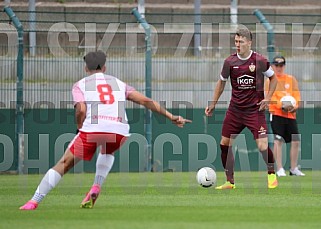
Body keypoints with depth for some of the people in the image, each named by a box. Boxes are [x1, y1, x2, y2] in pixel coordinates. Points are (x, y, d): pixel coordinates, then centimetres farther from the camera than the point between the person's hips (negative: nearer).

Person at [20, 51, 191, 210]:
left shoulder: (80, 85, 18)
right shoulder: (119, 84, 27)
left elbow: (81, 110, -1)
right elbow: (145, 101, 20)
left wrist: (80, 128, 15)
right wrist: (171, 116, 22)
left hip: (93, 129, -3)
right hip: (120, 131, 3)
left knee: (64, 164, 6)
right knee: (107, 152, 37)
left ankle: (34, 202, -3)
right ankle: (96, 187, 16)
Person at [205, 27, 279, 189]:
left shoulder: (259, 61, -9)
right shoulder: (230, 62, -2)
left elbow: (273, 78, 6)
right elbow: (221, 82, 14)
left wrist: (267, 98, -5)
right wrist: (213, 104, 12)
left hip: (255, 109, -4)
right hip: (235, 109, 4)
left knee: (262, 146, -13)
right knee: (224, 144, 3)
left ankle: (271, 174, 14)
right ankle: (230, 182, 16)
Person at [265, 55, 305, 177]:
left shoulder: (291, 79, 13)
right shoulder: (270, 81, 3)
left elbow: (296, 95, 6)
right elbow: (270, 97, -9)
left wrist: (295, 106, -15)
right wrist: (282, 106, -24)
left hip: (291, 114, 4)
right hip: (276, 113, -4)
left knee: (295, 141, 2)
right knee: (278, 140, -10)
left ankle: (294, 169, 13)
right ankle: (279, 169, -7)